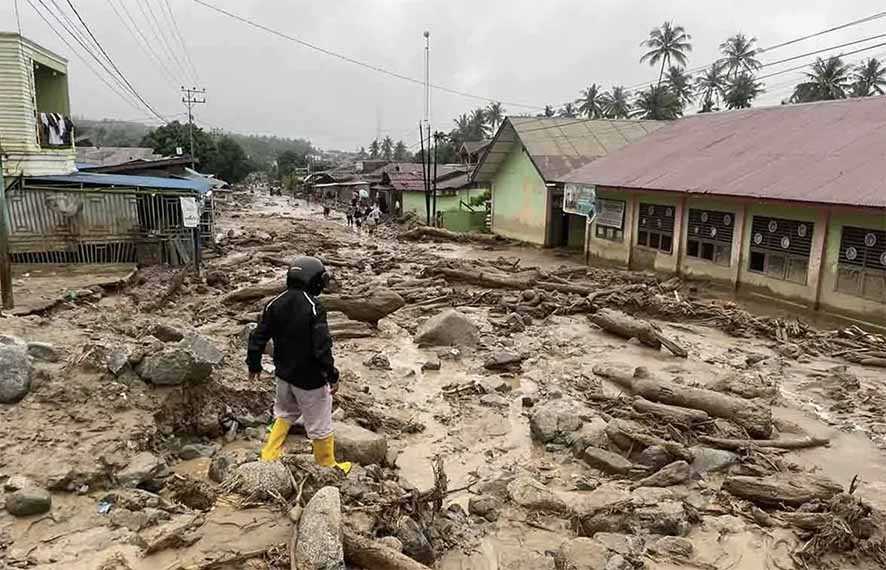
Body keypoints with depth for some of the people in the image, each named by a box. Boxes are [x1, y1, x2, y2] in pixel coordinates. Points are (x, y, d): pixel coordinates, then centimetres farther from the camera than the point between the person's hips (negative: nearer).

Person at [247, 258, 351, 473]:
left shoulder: (275, 304, -3)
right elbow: (322, 347, -24)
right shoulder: (313, 307, -22)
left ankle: (269, 456, 32)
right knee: (319, 424, 11)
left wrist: (254, 364, 16)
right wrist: (332, 376, -13)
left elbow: (258, 337, 2)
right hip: (309, 379, -6)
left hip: (284, 374, 6)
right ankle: (328, 466, 27)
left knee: (285, 413, 29)